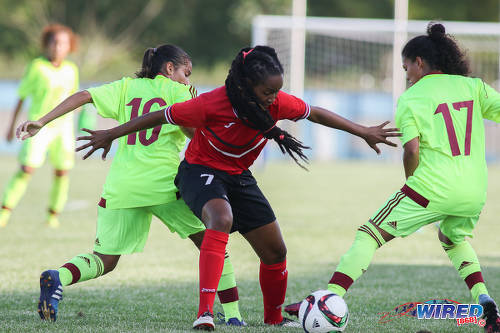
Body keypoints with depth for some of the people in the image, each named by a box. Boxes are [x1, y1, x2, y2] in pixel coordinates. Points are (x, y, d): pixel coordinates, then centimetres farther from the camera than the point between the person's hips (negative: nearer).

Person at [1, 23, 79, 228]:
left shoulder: (71, 70, 3)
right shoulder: (37, 67, -9)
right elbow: (21, 97, -2)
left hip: (62, 126, 4)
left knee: (62, 171, 1)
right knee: (27, 168, -14)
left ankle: (54, 214, 17)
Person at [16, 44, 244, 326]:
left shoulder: (128, 86, 18)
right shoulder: (177, 91, 7)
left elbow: (84, 96, 5)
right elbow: (194, 132, -4)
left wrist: (41, 122, 3)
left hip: (121, 187, 4)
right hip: (163, 183, -4)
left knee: (105, 260, 11)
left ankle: (59, 277, -19)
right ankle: (232, 315, 6)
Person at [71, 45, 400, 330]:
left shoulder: (277, 103, -17)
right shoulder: (212, 105, -30)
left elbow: (316, 114, 0)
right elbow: (161, 116, -18)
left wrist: (364, 132, 1)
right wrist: (110, 135, -10)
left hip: (239, 177, 6)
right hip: (202, 172, -6)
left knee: (275, 252, 5)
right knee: (222, 217, -38)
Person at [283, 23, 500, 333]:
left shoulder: (410, 98, 1)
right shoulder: (472, 86, 11)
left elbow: (412, 150, -7)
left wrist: (411, 181, 8)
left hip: (433, 187, -5)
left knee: (369, 235, 4)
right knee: (455, 238, 34)